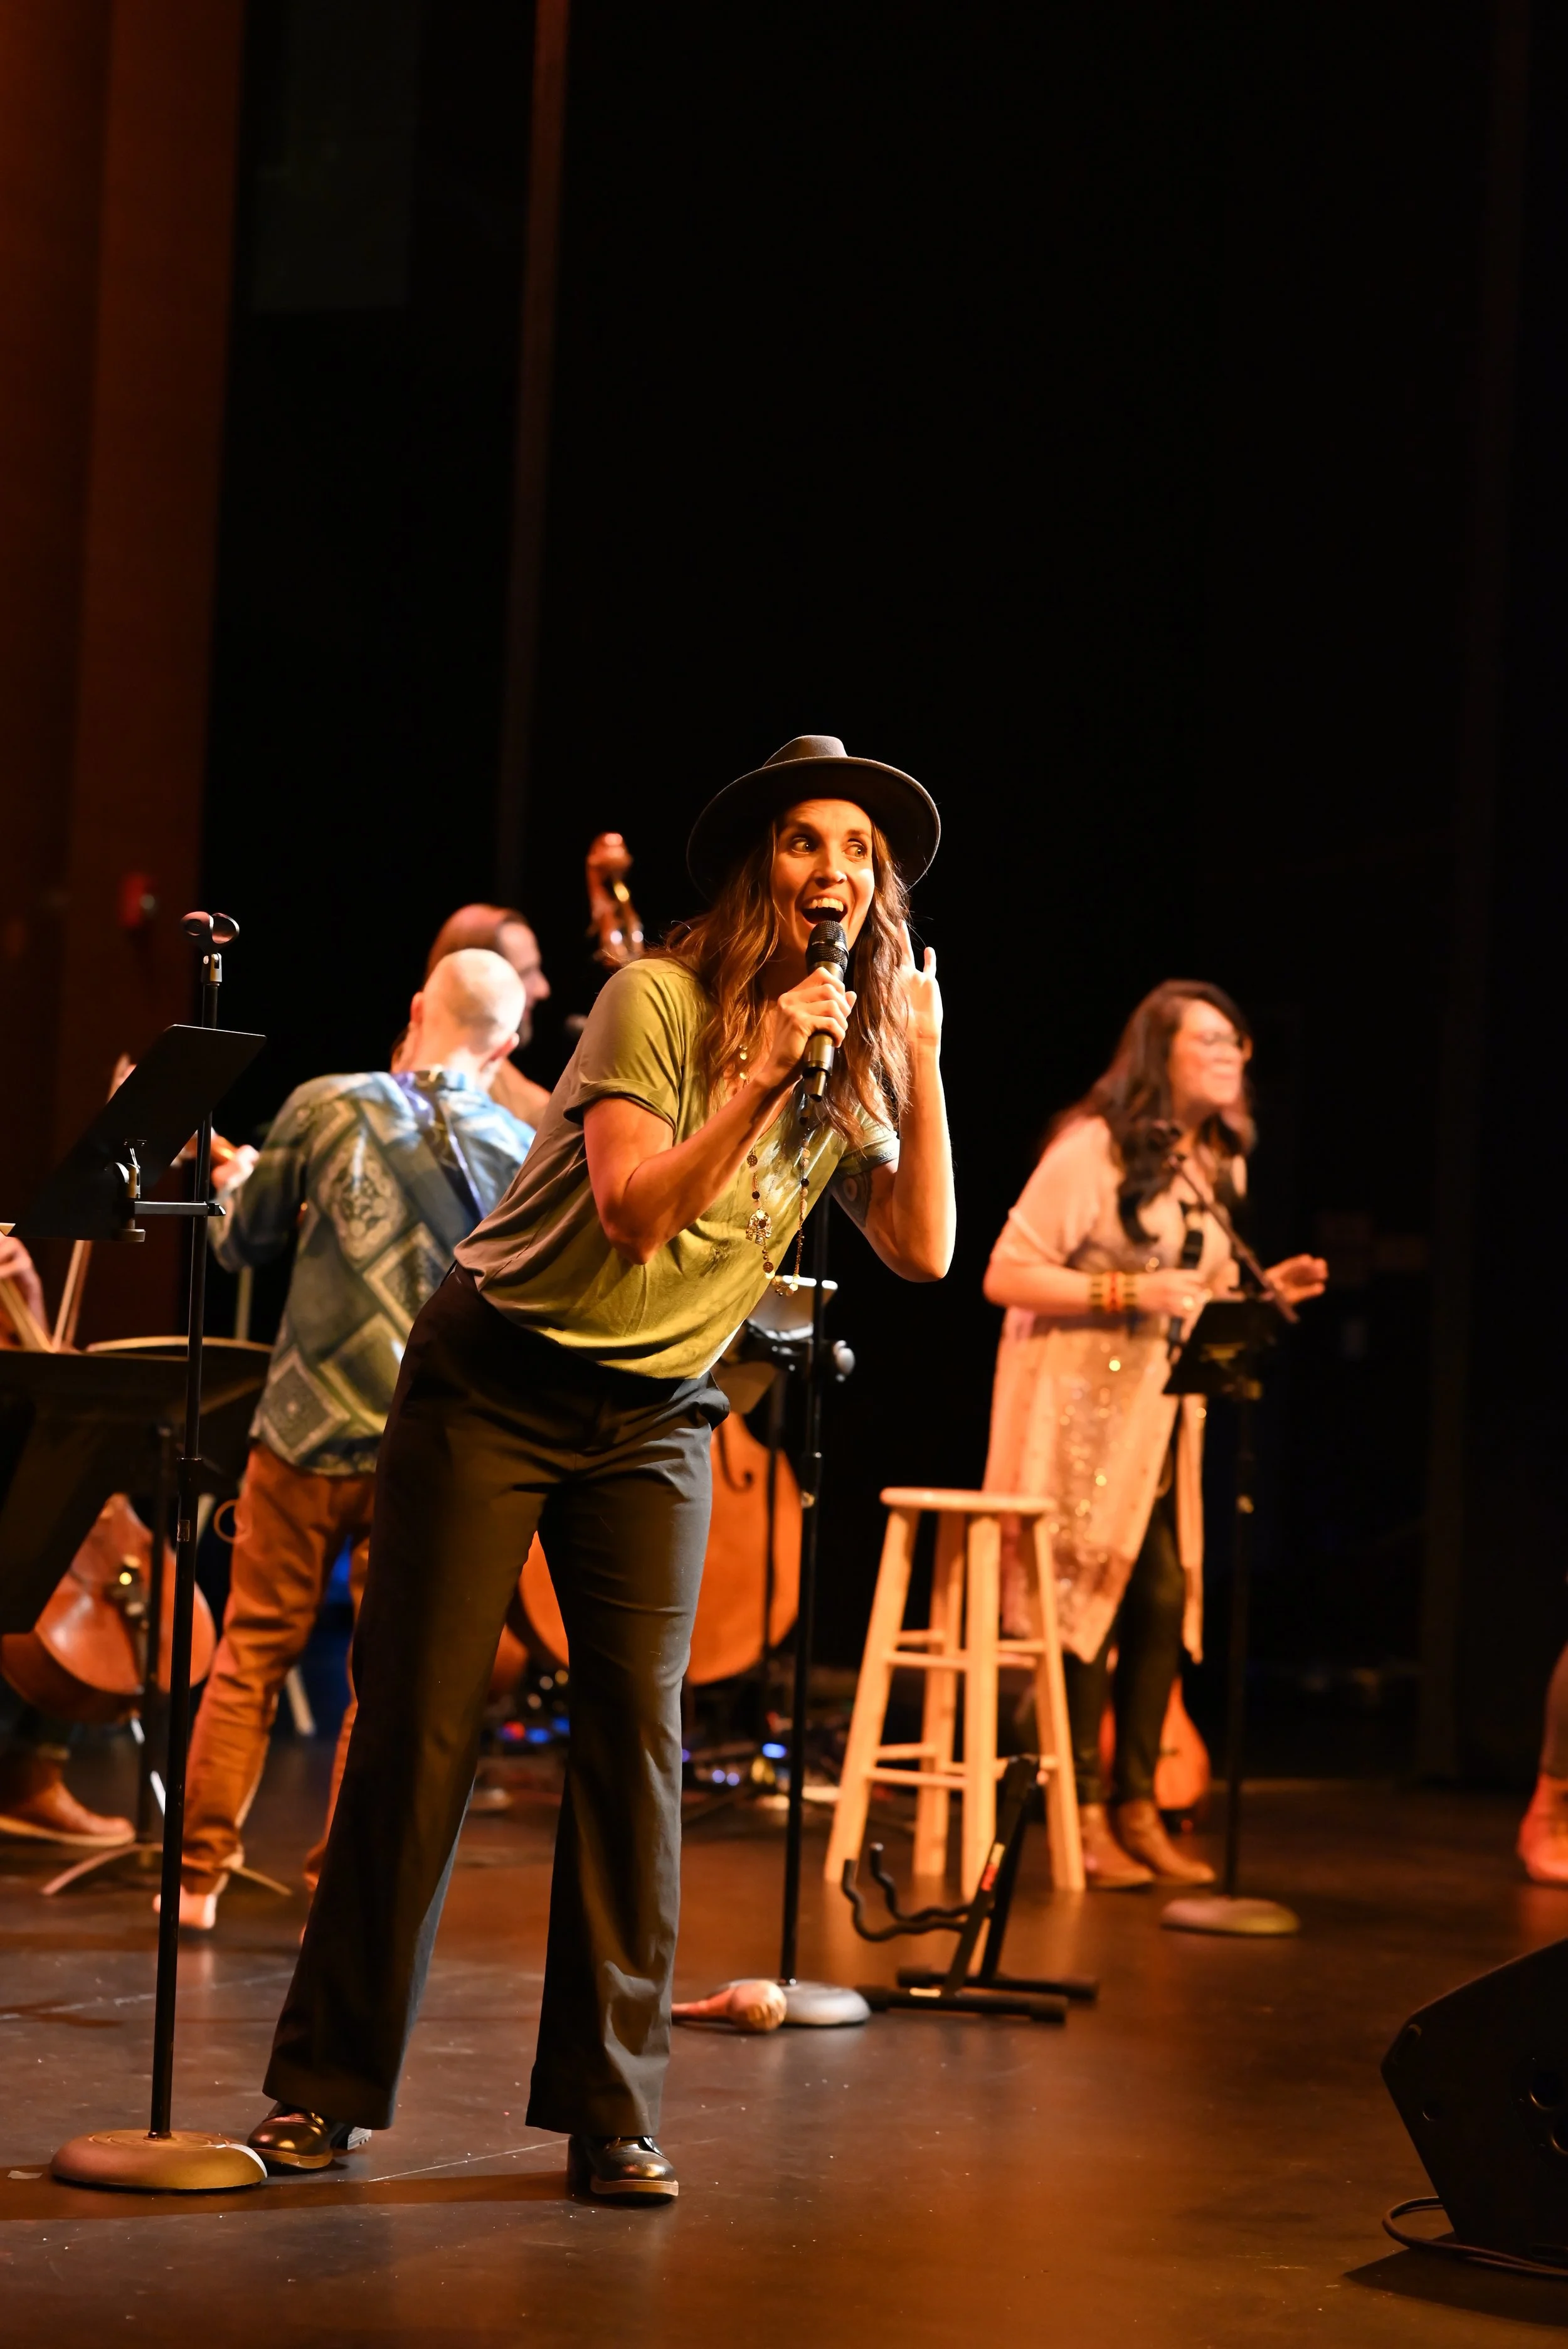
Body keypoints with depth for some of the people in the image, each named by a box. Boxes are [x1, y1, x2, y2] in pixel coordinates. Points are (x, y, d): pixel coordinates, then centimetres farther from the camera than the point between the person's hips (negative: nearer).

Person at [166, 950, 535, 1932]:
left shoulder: (327, 1106, -5)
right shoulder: (525, 1152, -5)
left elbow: (243, 1244, 8)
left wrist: (234, 1183, 28)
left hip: (309, 1427, 0)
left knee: (254, 1652, 12)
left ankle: (201, 1874, 15)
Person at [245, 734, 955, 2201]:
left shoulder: (855, 1060, 4)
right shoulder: (659, 1000, -14)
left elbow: (924, 1250, -4)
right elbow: (634, 1214, -23)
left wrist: (922, 1057, -10)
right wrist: (766, 1063, -28)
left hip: (653, 1419, 4)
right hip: (494, 1381, -4)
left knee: (637, 1738, -4)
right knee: (417, 1724, -3)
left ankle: (611, 2108, 4)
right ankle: (328, 2086, 8)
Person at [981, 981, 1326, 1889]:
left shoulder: (1220, 1163, 11)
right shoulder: (1093, 1147, -12)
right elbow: (1007, 1275, -15)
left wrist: (1265, 1292, 2)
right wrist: (1126, 1292, -22)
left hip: (1164, 1410, 7)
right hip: (1080, 1405, -7)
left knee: (1165, 1601, 2)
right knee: (1089, 1600, -6)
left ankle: (1138, 1809, 11)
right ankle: (1084, 1817, 2)